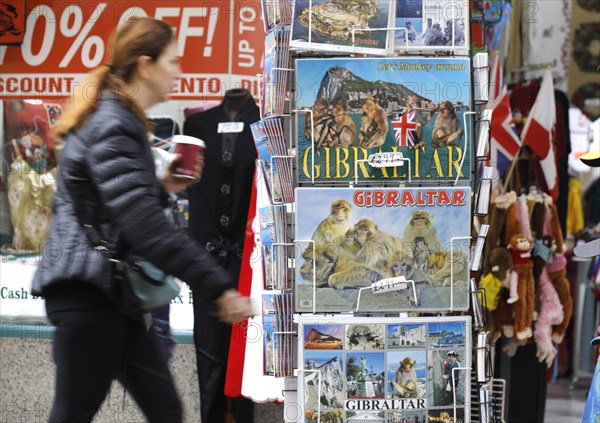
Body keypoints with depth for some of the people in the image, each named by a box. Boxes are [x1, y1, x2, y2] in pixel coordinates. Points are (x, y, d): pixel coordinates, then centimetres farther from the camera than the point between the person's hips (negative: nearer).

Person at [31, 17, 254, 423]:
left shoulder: (118, 119, 16)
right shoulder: (113, 126, -17)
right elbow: (147, 228, -28)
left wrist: (165, 187, 11)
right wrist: (218, 288, -29)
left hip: (115, 292, 10)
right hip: (88, 290, -10)